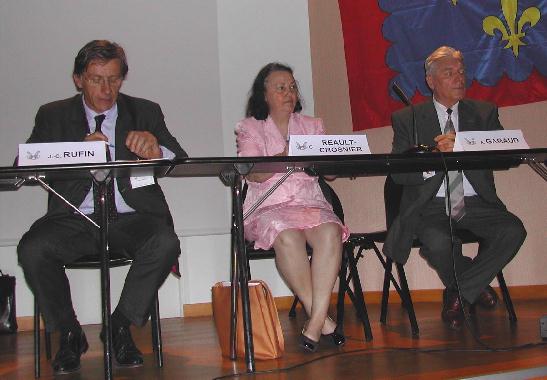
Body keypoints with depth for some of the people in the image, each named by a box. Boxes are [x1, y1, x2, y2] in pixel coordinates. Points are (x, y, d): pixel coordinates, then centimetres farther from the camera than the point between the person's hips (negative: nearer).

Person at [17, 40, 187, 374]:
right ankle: (69, 334, -4)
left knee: (165, 243, -31)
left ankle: (120, 328, -8)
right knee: (32, 248, -28)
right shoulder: (54, 116, 13)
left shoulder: (146, 112, 14)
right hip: (75, 218, 0)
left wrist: (156, 151, -20)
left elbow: (182, 162, 4)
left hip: (131, 217, 0)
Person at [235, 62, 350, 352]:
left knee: (329, 232, -32)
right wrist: (284, 157, -21)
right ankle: (323, 319, -27)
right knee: (287, 236, -36)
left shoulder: (312, 126, 21)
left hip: (311, 203, 3)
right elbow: (253, 175, -5)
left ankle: (315, 322, -33)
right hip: (269, 207, -2)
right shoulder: (250, 129, 11)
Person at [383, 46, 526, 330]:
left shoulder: (484, 113, 12)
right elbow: (398, 173, -4)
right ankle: (474, 287, 2)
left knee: (513, 231, -26)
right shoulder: (407, 119, 6)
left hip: (476, 203, 2)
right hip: (432, 205, -2)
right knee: (438, 242, -34)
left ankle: (458, 293, -5)